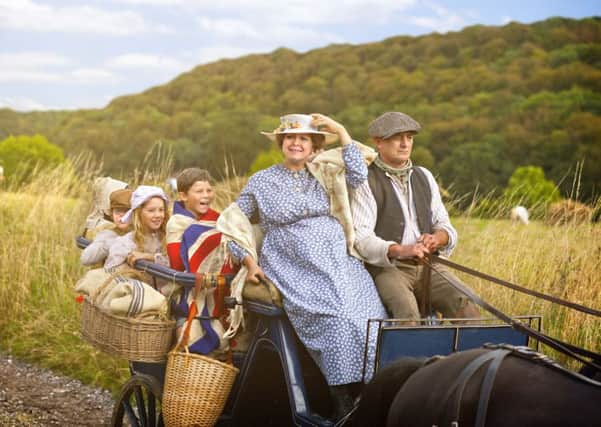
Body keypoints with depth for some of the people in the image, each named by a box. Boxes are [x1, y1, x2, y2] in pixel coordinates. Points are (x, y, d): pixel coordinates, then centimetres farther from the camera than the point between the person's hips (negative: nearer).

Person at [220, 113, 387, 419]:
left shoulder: (325, 174, 18)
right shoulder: (262, 181, 12)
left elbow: (358, 175, 1)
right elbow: (232, 222, 14)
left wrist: (341, 131, 3)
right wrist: (248, 261, 1)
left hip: (340, 264, 3)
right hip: (297, 273, -3)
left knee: (371, 318, -22)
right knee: (338, 318, -29)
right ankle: (342, 408, -23)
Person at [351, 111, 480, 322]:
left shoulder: (424, 176, 19)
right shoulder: (366, 182, 0)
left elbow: (444, 225, 20)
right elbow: (360, 237, -10)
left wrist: (437, 238, -5)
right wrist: (398, 250, -26)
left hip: (427, 265, 5)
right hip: (385, 267, -5)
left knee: (464, 303, -23)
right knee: (407, 311, -34)